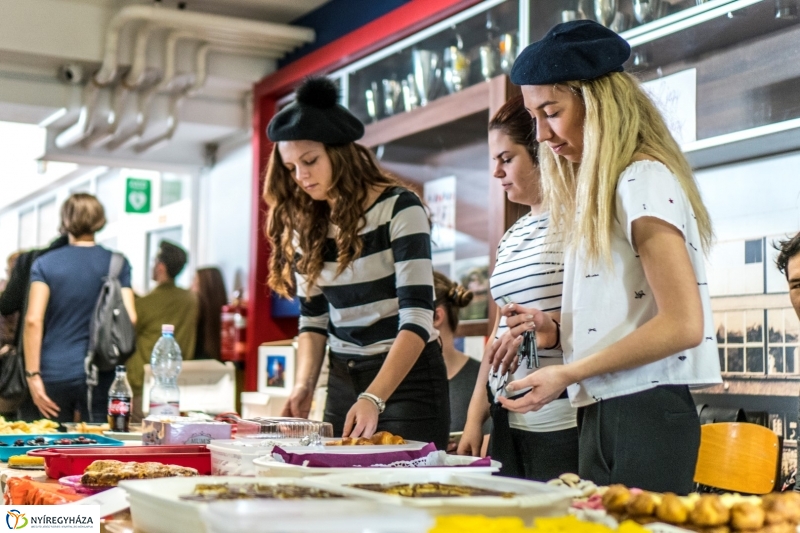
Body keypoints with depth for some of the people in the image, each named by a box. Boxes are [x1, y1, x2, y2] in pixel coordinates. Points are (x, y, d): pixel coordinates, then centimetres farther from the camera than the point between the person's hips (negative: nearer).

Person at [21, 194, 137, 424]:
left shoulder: (45, 264, 1)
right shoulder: (118, 264, 2)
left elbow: (33, 320, -8)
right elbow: (130, 318, -5)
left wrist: (33, 375, -7)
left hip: (54, 374, 0)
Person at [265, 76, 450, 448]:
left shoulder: (399, 209, -14)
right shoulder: (305, 226, 4)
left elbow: (417, 317, -20)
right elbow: (313, 320, 9)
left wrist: (373, 398, -30)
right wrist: (304, 385, -9)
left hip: (407, 377, -5)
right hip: (343, 380, 5)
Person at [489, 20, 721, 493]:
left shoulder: (644, 181, -11)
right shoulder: (599, 191, 15)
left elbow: (683, 325, -18)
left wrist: (570, 373, -17)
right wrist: (556, 331, 2)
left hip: (644, 413, -8)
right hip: (603, 414, 8)